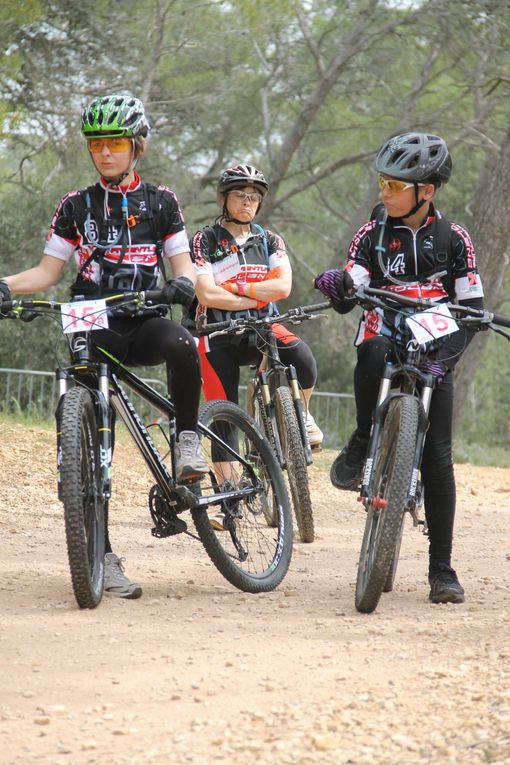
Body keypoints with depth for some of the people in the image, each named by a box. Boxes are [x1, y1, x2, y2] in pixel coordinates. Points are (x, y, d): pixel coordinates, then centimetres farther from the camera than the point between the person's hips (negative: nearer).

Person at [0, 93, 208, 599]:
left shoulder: (160, 202, 9)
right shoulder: (77, 207, 11)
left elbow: (181, 264, 6)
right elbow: (48, 272, 10)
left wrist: (183, 283, -18)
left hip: (143, 323, -1)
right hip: (93, 329, 1)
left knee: (181, 344, -38)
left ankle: (187, 442, -17)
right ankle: (103, 556, -1)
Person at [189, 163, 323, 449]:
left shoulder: (270, 241, 9)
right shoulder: (205, 241, 0)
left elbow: (282, 286, -8)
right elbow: (207, 295, -13)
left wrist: (234, 287, -13)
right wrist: (257, 297, -10)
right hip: (219, 337, -1)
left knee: (301, 356, -29)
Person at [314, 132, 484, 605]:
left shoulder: (453, 238, 4)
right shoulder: (372, 233, 6)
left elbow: (472, 307, 2)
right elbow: (348, 297, -6)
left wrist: (445, 355, -14)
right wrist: (338, 288, -31)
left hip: (432, 358, 0)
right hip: (386, 344, 0)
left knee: (437, 458, -10)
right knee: (372, 352, -39)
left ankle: (441, 570, -3)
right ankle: (362, 443, -17)